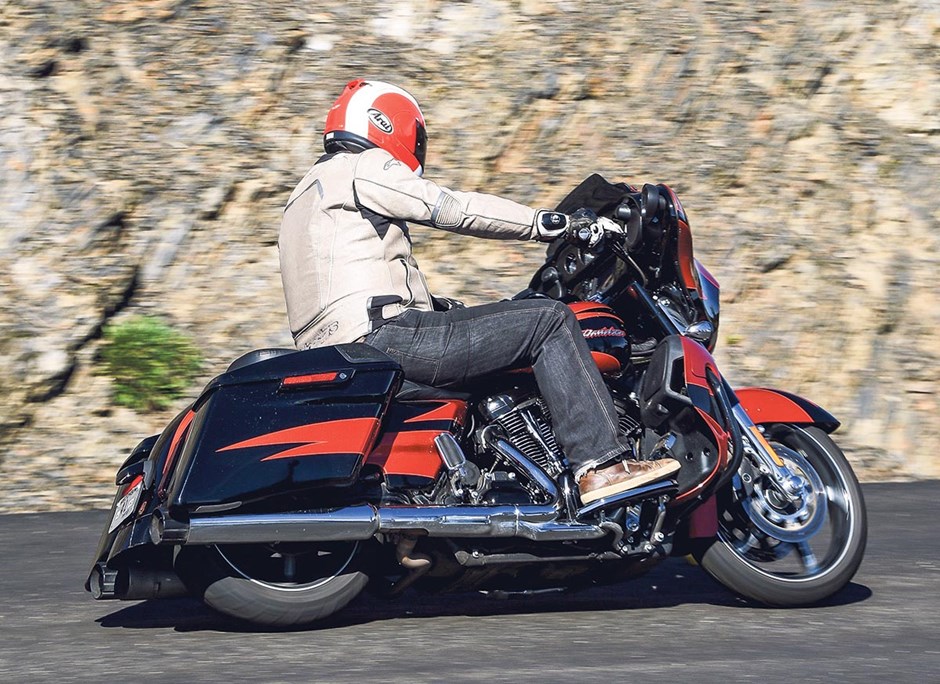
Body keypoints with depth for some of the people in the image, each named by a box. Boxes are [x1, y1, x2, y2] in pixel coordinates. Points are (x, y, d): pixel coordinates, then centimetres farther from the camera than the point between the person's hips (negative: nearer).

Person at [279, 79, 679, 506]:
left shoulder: (310, 190, 30)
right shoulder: (363, 167, 0)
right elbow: (454, 209, -8)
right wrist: (551, 223, -5)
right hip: (383, 337, -11)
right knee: (550, 322, -10)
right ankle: (600, 464, -17)